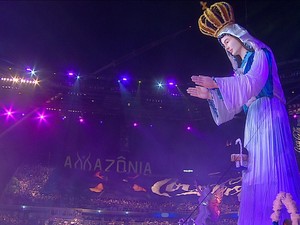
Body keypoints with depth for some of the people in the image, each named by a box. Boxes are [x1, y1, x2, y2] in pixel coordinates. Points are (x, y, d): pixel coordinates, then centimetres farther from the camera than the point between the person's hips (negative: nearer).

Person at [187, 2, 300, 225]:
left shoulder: (260, 54, 2)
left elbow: (252, 82, -17)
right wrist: (210, 95, 7)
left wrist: (216, 83, -22)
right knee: (258, 170, 1)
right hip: (254, 120, 8)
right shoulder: (243, 66, 24)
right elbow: (235, 100, 19)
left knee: (271, 167, -16)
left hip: (268, 115, -8)